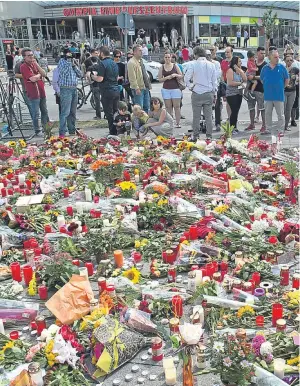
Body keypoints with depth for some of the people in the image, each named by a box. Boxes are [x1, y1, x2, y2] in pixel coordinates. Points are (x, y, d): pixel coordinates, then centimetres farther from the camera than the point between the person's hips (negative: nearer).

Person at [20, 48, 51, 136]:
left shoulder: (34, 64, 13)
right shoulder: (23, 66, -11)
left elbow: (43, 74, 4)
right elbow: (33, 79, -21)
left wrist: (36, 64, -7)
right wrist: (39, 74, -1)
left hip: (41, 92, 8)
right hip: (33, 94, -8)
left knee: (44, 111, 16)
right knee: (35, 114, -1)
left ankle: (46, 128, 28)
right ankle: (37, 131, 9)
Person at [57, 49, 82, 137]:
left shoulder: (73, 61, 16)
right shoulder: (62, 61, -2)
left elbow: (80, 75, 9)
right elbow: (64, 72, -19)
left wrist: (74, 65, -3)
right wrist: (70, 63, -12)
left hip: (74, 89, 7)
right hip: (66, 89, -7)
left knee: (73, 112, 12)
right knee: (65, 112, -12)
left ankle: (72, 131, 20)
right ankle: (62, 133, -12)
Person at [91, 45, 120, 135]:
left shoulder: (102, 64, -12)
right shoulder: (114, 63, 13)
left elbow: (100, 79, -18)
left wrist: (92, 76, 0)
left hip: (107, 92, -8)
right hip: (116, 91, 8)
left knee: (109, 114, -2)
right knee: (116, 112, 14)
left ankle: (113, 132, 0)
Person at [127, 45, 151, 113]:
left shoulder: (140, 61, 14)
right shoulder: (132, 63, -14)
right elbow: (132, 78, -19)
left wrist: (148, 84, 17)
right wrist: (137, 88, -22)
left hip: (145, 87, 9)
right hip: (138, 89, -9)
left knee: (147, 107, 14)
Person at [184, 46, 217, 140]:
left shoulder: (193, 64, -4)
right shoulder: (211, 65, 6)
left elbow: (186, 78, -9)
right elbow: (215, 81, 9)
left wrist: (190, 86, 6)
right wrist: (215, 94, 14)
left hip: (197, 93, -3)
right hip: (209, 93, 3)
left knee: (196, 116, 3)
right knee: (208, 116, 5)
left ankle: (195, 136, 5)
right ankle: (209, 136, 7)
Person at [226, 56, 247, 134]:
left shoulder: (240, 71, 15)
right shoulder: (230, 70, -8)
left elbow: (245, 79, 2)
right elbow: (230, 82, -18)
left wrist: (240, 71, -5)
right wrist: (240, 83, -6)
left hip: (239, 93, 7)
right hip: (231, 94, -7)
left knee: (236, 111, 8)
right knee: (234, 111, -11)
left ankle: (235, 127, 15)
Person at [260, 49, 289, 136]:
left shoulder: (282, 67, -2)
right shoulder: (265, 68, 2)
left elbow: (287, 80, 5)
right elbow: (262, 80, 14)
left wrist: (281, 87, 5)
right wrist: (268, 87, 9)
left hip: (279, 95, -2)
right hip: (268, 95, 3)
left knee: (280, 114, 1)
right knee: (268, 113, 11)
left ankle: (280, 130, 8)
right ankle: (268, 129, 22)